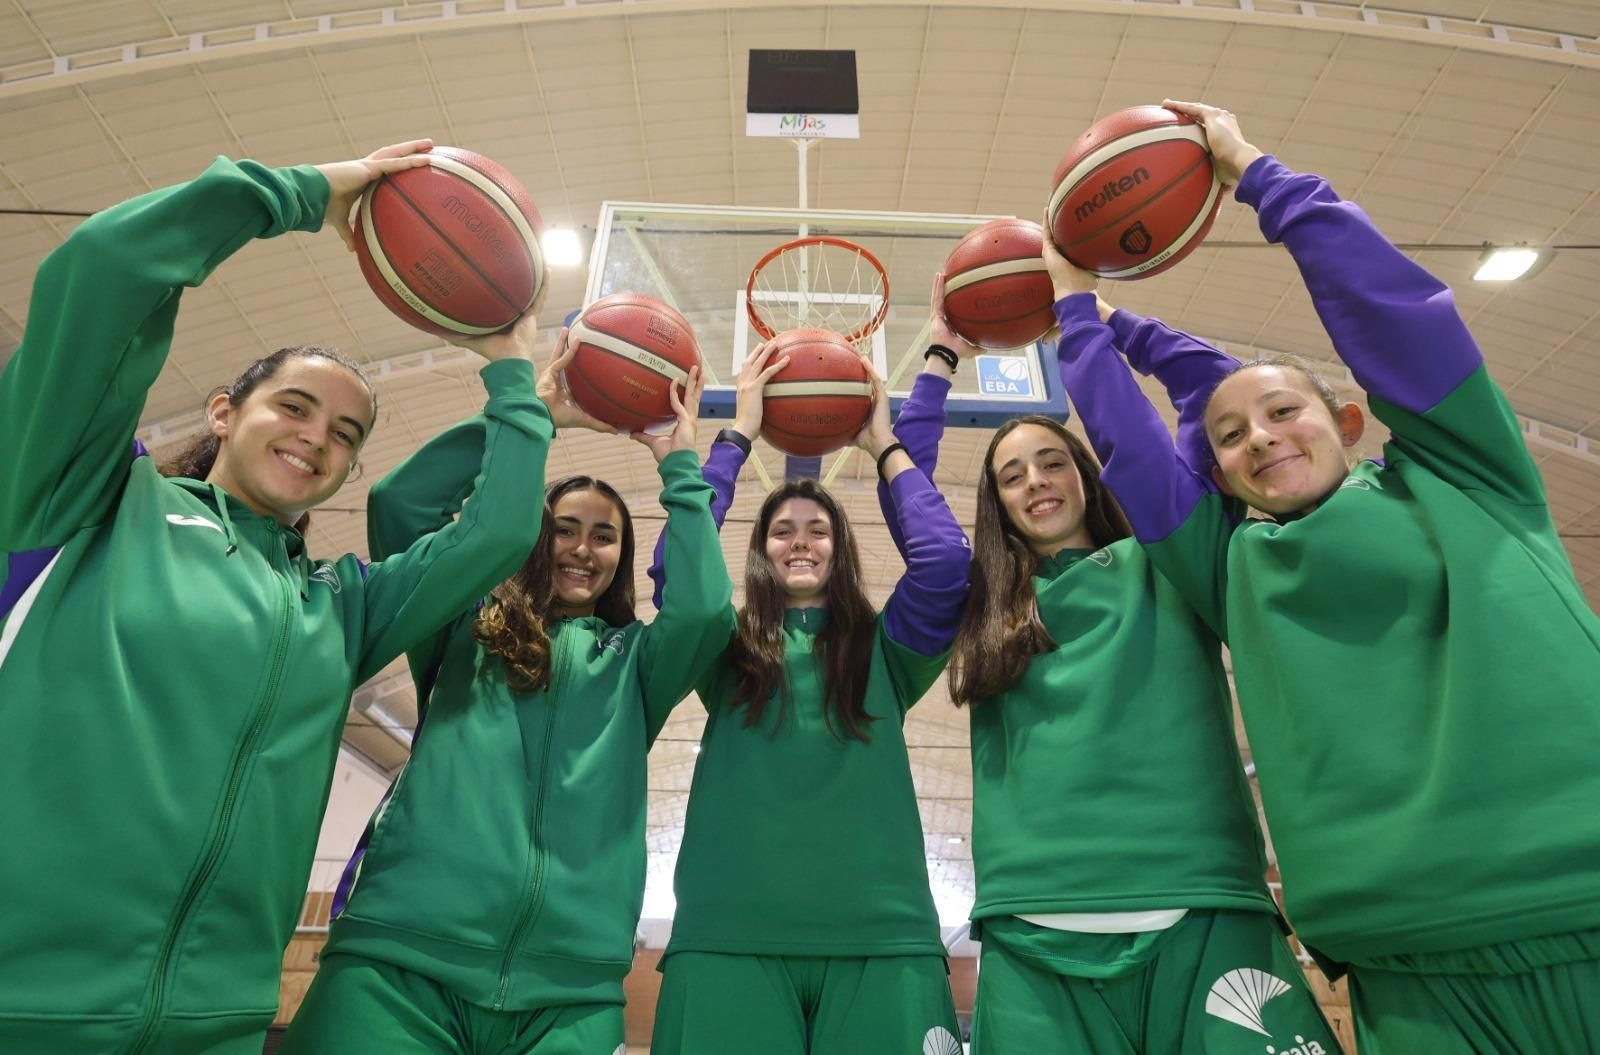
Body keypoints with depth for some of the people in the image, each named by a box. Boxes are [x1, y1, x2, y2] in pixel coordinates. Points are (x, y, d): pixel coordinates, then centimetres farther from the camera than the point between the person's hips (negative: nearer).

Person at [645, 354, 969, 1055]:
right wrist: (738, 433, 5)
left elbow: (945, 559, -2)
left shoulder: (884, 650, 13)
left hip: (881, 937, 1)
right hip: (730, 938, 0)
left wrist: (885, 447, 11)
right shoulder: (726, 651, 12)